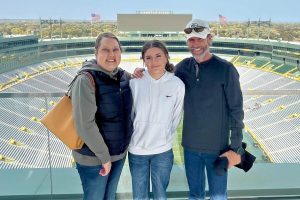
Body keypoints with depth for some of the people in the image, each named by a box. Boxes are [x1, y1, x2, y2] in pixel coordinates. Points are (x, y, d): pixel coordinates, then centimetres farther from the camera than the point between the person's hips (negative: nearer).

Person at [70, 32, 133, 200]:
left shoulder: (124, 76, 0)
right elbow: (85, 124, -23)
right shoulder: (86, 79, -20)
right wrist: (104, 156, -16)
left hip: (119, 153, 6)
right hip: (93, 157, -6)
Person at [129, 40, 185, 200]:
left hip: (163, 151, 0)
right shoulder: (135, 83, -9)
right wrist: (134, 138, 1)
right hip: (136, 150, 1)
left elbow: (176, 118, 1)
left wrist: (164, 138, 2)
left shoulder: (177, 84, -8)